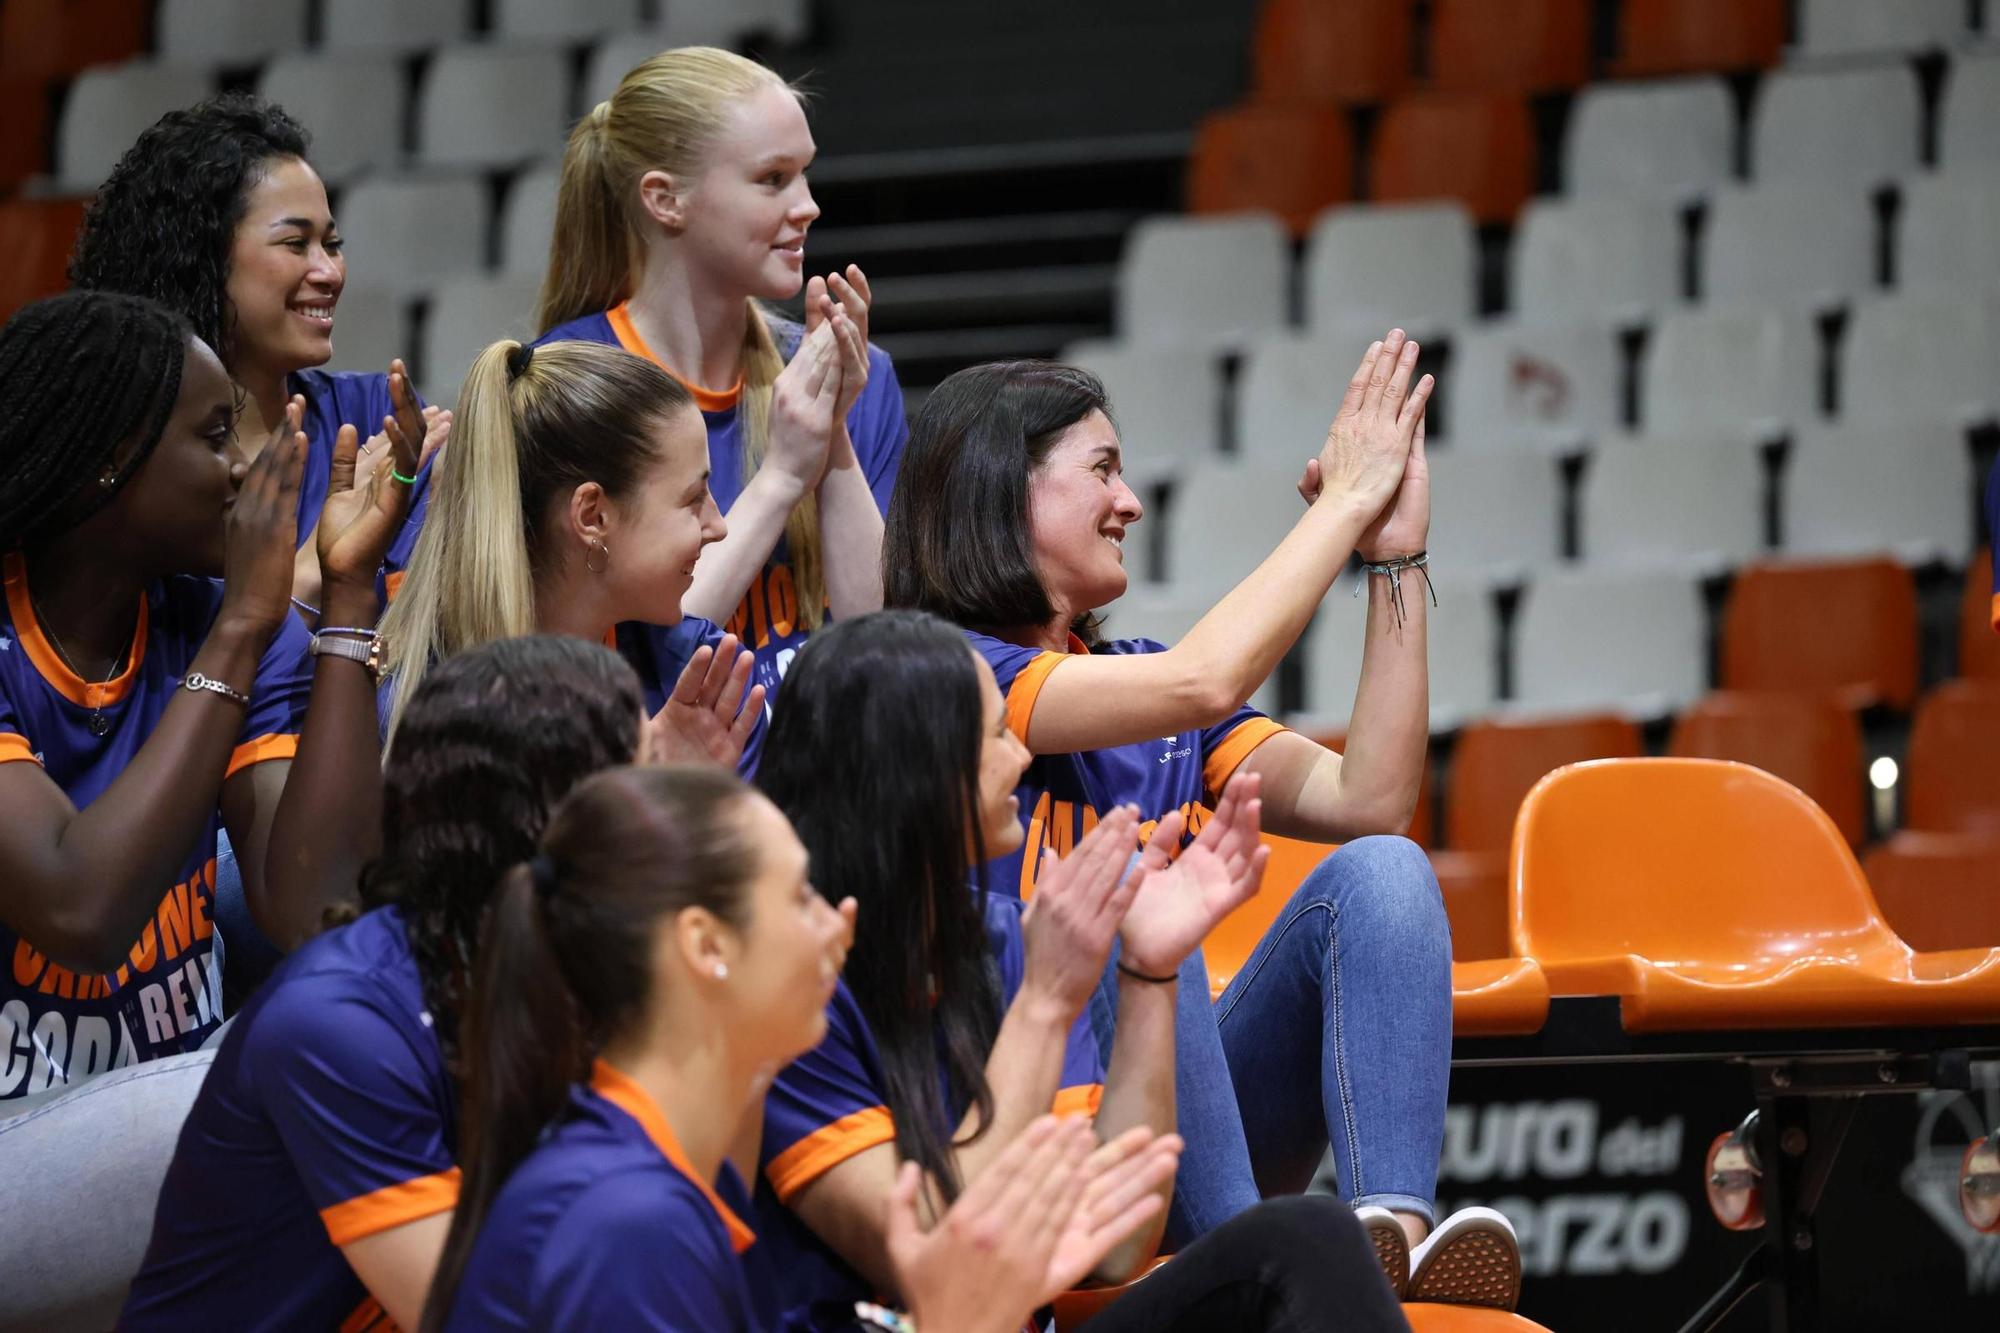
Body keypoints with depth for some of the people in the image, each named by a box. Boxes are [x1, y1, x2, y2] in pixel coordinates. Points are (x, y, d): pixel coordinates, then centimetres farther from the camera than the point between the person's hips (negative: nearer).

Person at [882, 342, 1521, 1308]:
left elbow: (1366, 797, 7)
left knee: (1380, 871, -14)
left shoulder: (1141, 677, 20)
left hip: (1199, 1124, 7)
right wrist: (1346, 500, -7)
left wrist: (1394, 556, 3)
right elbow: (1205, 680, -18)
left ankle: (1393, 1228, -39)